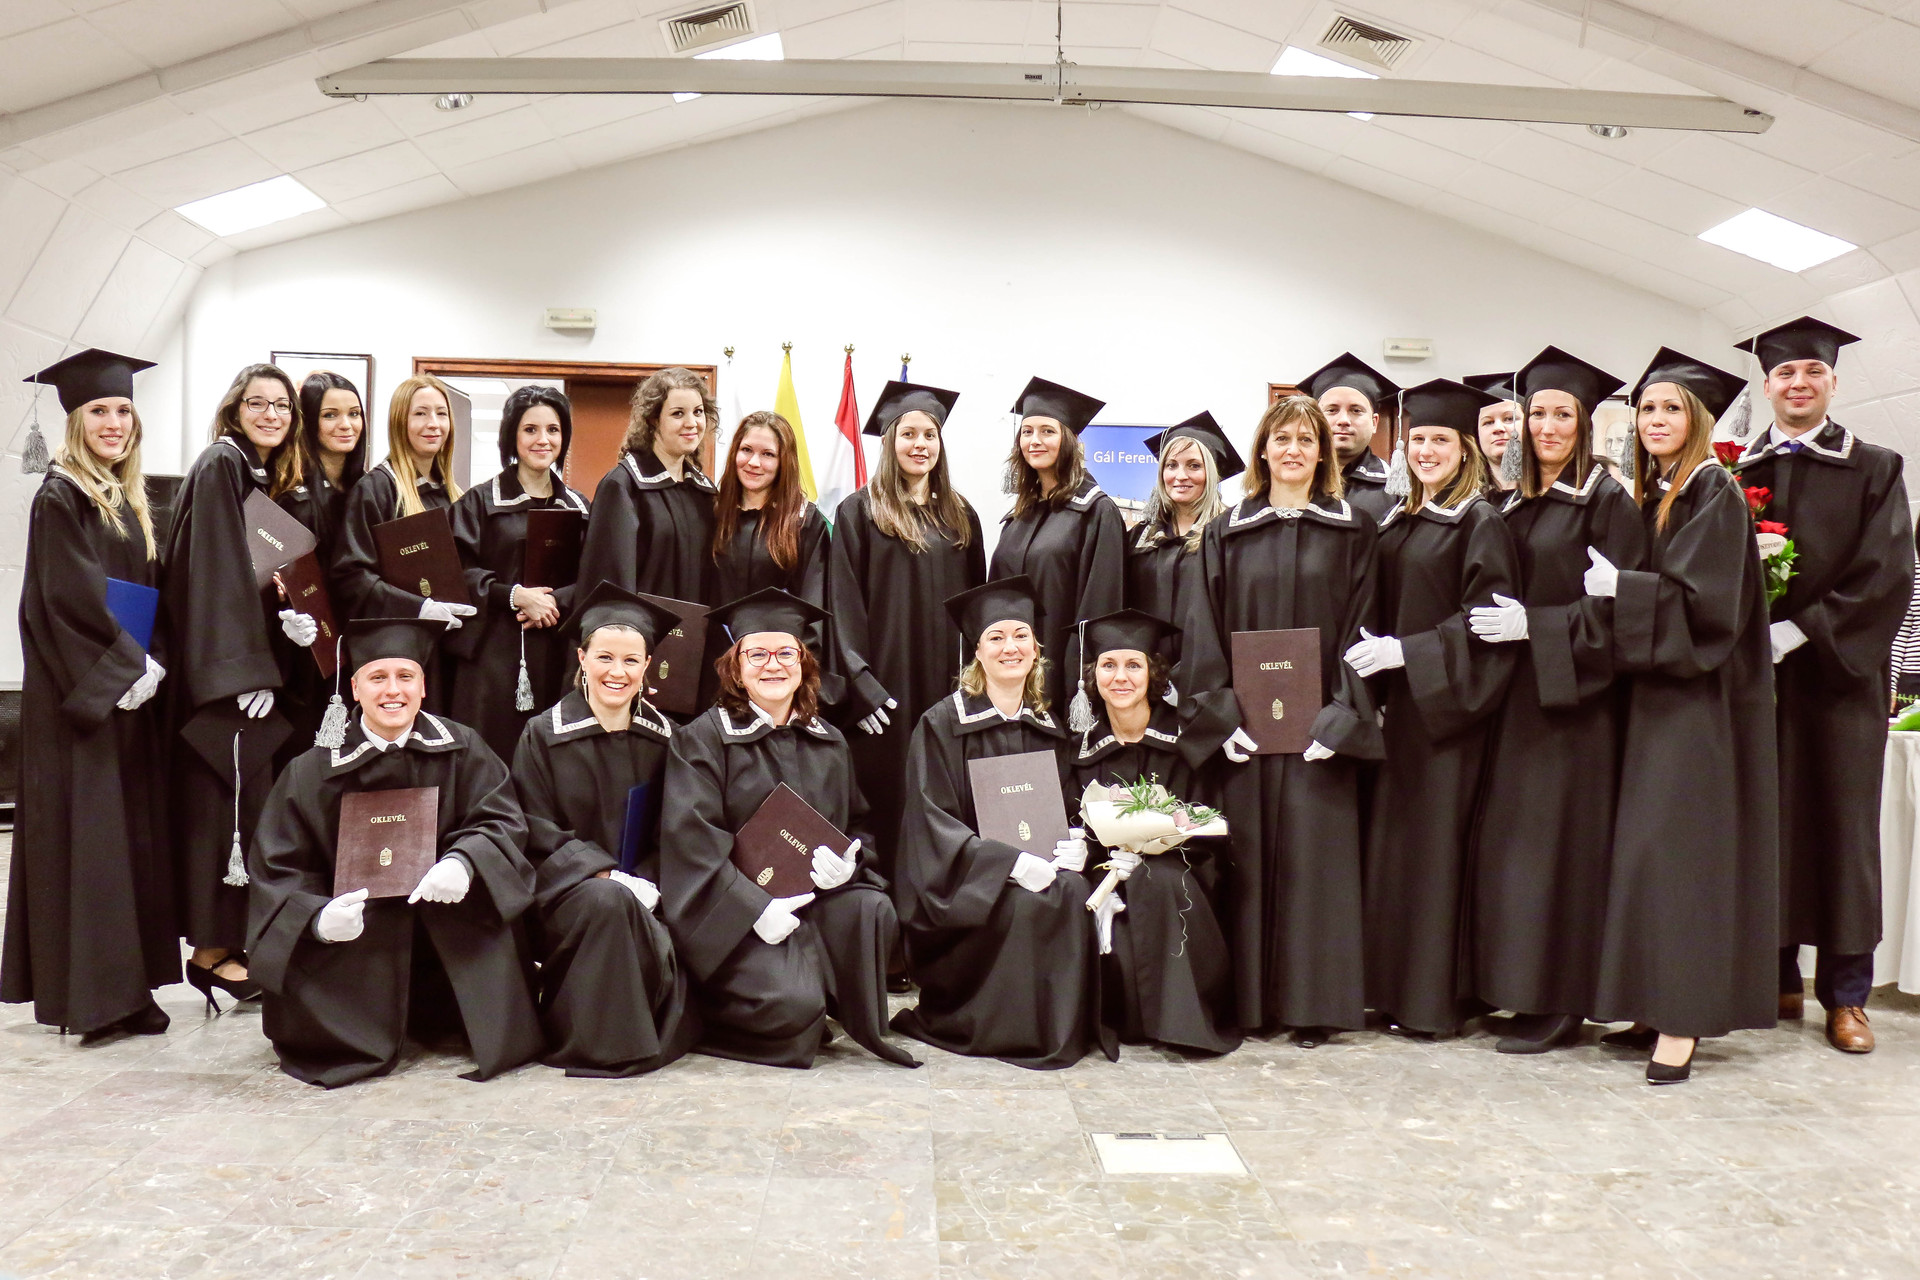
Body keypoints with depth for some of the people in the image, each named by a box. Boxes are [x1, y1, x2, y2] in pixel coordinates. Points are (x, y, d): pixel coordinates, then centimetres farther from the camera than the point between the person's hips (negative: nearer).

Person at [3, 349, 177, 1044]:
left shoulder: (130, 499, 14)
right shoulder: (60, 497, -9)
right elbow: (69, 600, -17)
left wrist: (147, 663, 2)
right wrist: (128, 666, -16)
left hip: (127, 689, 8)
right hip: (80, 693, -8)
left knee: (127, 827, 9)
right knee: (85, 830, -5)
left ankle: (121, 986, 16)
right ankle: (87, 992, 1)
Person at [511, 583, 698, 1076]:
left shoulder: (662, 737, 8)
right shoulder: (544, 734, -1)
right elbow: (536, 831, -6)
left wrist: (647, 883, -11)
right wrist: (606, 876, -19)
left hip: (642, 891, 3)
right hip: (563, 891, -2)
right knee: (609, 902, -36)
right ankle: (603, 1045, -21)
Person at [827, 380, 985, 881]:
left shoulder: (960, 515, 12)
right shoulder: (859, 512, -2)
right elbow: (844, 605, -6)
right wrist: (861, 684, -14)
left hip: (946, 681, 4)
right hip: (886, 684, -4)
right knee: (886, 795, -1)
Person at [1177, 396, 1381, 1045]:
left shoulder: (1353, 530, 6)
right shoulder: (1227, 533, 9)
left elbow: (1359, 630, 0)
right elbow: (1206, 631, 5)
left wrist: (1340, 716, -10)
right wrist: (1221, 713, -6)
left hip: (1317, 722, -1)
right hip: (1244, 721, 1)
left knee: (1313, 857, -1)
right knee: (1248, 857, 3)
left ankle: (1312, 1005, 9)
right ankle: (1250, 1000, 12)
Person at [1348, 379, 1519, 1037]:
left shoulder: (1481, 523, -8)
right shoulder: (1399, 521, 14)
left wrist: (1407, 651, -20)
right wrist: (1372, 649, 6)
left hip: (1448, 704, -7)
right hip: (1400, 702, 7)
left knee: (1436, 839, -3)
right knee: (1393, 837, 9)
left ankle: (1436, 999, 7)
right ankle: (1394, 988, 18)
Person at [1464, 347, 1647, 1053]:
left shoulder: (1605, 500, -5)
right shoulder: (1514, 505, 15)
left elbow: (1618, 604, -13)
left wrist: (1532, 625, -18)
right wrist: (1499, 622, 5)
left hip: (1573, 692, -7)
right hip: (1518, 691, 7)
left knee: (1555, 838, -5)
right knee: (1513, 838, 7)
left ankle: (1560, 1003, 4)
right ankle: (1527, 991, 16)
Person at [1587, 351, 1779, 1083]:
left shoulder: (1715, 494, -8)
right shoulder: (1649, 498, 15)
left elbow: (1705, 598, -18)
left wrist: (1619, 588, -17)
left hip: (1697, 693, -8)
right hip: (1652, 687, 8)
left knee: (1678, 844, -9)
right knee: (1646, 844, 7)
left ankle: (1684, 1023, -4)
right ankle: (1659, 1006, 14)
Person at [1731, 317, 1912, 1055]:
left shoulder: (1874, 470, 7)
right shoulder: (1737, 472, 9)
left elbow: (1886, 573, -4)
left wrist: (1801, 630, -14)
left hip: (1840, 668, -1)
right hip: (1756, 671, 1)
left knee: (1841, 820, 1)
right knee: (1768, 818, 3)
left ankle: (1846, 994, 7)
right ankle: (1778, 977, 12)